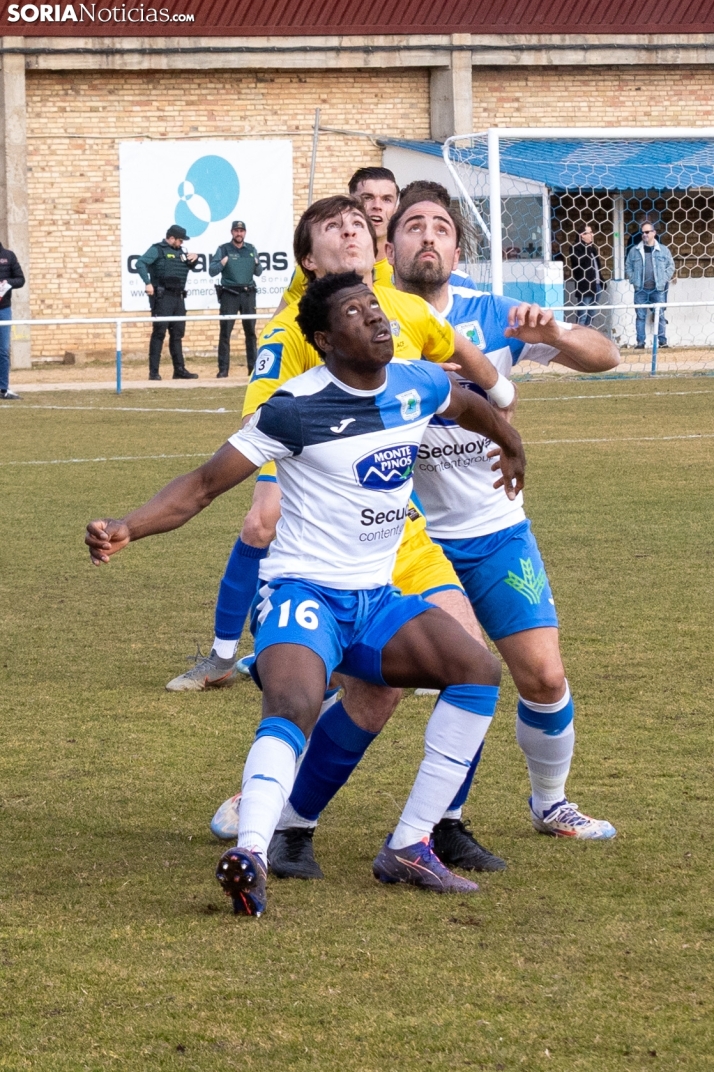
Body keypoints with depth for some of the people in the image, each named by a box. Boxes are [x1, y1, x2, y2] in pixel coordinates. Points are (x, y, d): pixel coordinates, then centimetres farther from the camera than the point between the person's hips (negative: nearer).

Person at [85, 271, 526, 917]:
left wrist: (511, 448, 48)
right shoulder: (297, 408, -14)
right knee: (296, 706, -34)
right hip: (302, 592, -7)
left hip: (377, 599, 7)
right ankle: (251, 855, -52)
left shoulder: (417, 386, 3)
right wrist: (127, 530, -29)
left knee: (478, 670, -10)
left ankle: (409, 848, -5)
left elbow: (469, 405, 29)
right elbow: (204, 485, -13)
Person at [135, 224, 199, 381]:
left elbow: (189, 266, 36)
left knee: (177, 334, 10)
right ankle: (153, 372, -6)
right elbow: (140, 263, -16)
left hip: (178, 297, 7)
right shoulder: (157, 250, -4)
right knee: (159, 333, -7)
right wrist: (148, 283, -26)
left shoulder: (180, 252, 19)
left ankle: (179, 370, 15)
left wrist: (194, 257, 13)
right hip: (162, 297, -7)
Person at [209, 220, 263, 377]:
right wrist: (222, 263, -20)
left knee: (250, 331, 5)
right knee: (225, 333, -4)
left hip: (248, 293, 3)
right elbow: (212, 271, -2)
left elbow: (258, 272, 16)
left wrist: (257, 264, -5)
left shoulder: (251, 249, 12)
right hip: (229, 294, -3)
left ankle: (253, 367, 9)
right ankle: (223, 369, -3)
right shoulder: (223, 249, 2)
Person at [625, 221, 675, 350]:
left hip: (658, 289, -1)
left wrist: (664, 280, -2)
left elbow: (671, 266, 8)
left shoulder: (663, 250, 4)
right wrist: (633, 280, -1)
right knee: (640, 316, 1)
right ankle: (640, 342, 3)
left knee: (660, 315, -1)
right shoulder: (634, 251, 6)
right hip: (640, 290, 1)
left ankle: (662, 340, 3)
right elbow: (628, 267, 11)